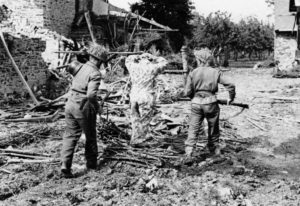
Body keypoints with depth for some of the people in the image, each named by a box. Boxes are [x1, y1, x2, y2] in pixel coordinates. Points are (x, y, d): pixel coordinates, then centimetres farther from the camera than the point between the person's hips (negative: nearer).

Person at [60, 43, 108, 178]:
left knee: (70, 135, 9)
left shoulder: (79, 67, 8)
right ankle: (91, 164, 29)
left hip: (70, 104, 6)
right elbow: (91, 94, -24)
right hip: (83, 107, -6)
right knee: (90, 136, 14)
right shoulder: (95, 73, -15)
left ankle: (65, 166, -3)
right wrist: (96, 106, -8)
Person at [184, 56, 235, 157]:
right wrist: (231, 98, 13)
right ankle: (215, 150, 29)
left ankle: (188, 150, -5)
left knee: (193, 128, 6)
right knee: (213, 129, 16)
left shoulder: (193, 72, 9)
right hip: (210, 102, -1)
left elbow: (187, 92, 3)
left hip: (196, 103, 1)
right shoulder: (216, 72, 7)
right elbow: (230, 85, -2)